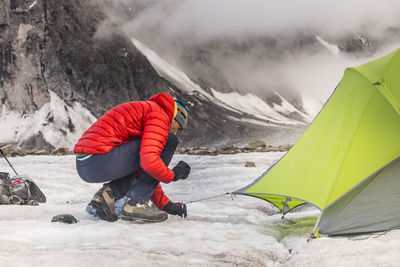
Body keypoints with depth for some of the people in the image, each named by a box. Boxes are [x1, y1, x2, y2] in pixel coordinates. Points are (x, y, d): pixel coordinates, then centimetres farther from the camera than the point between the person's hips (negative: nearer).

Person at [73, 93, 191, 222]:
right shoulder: (159, 115, -1)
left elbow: (146, 176, 34)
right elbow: (150, 161, -18)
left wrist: (165, 205, 29)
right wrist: (172, 175, 2)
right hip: (100, 161, -10)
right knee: (169, 141, -1)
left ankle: (109, 193, 7)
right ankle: (135, 204, -5)